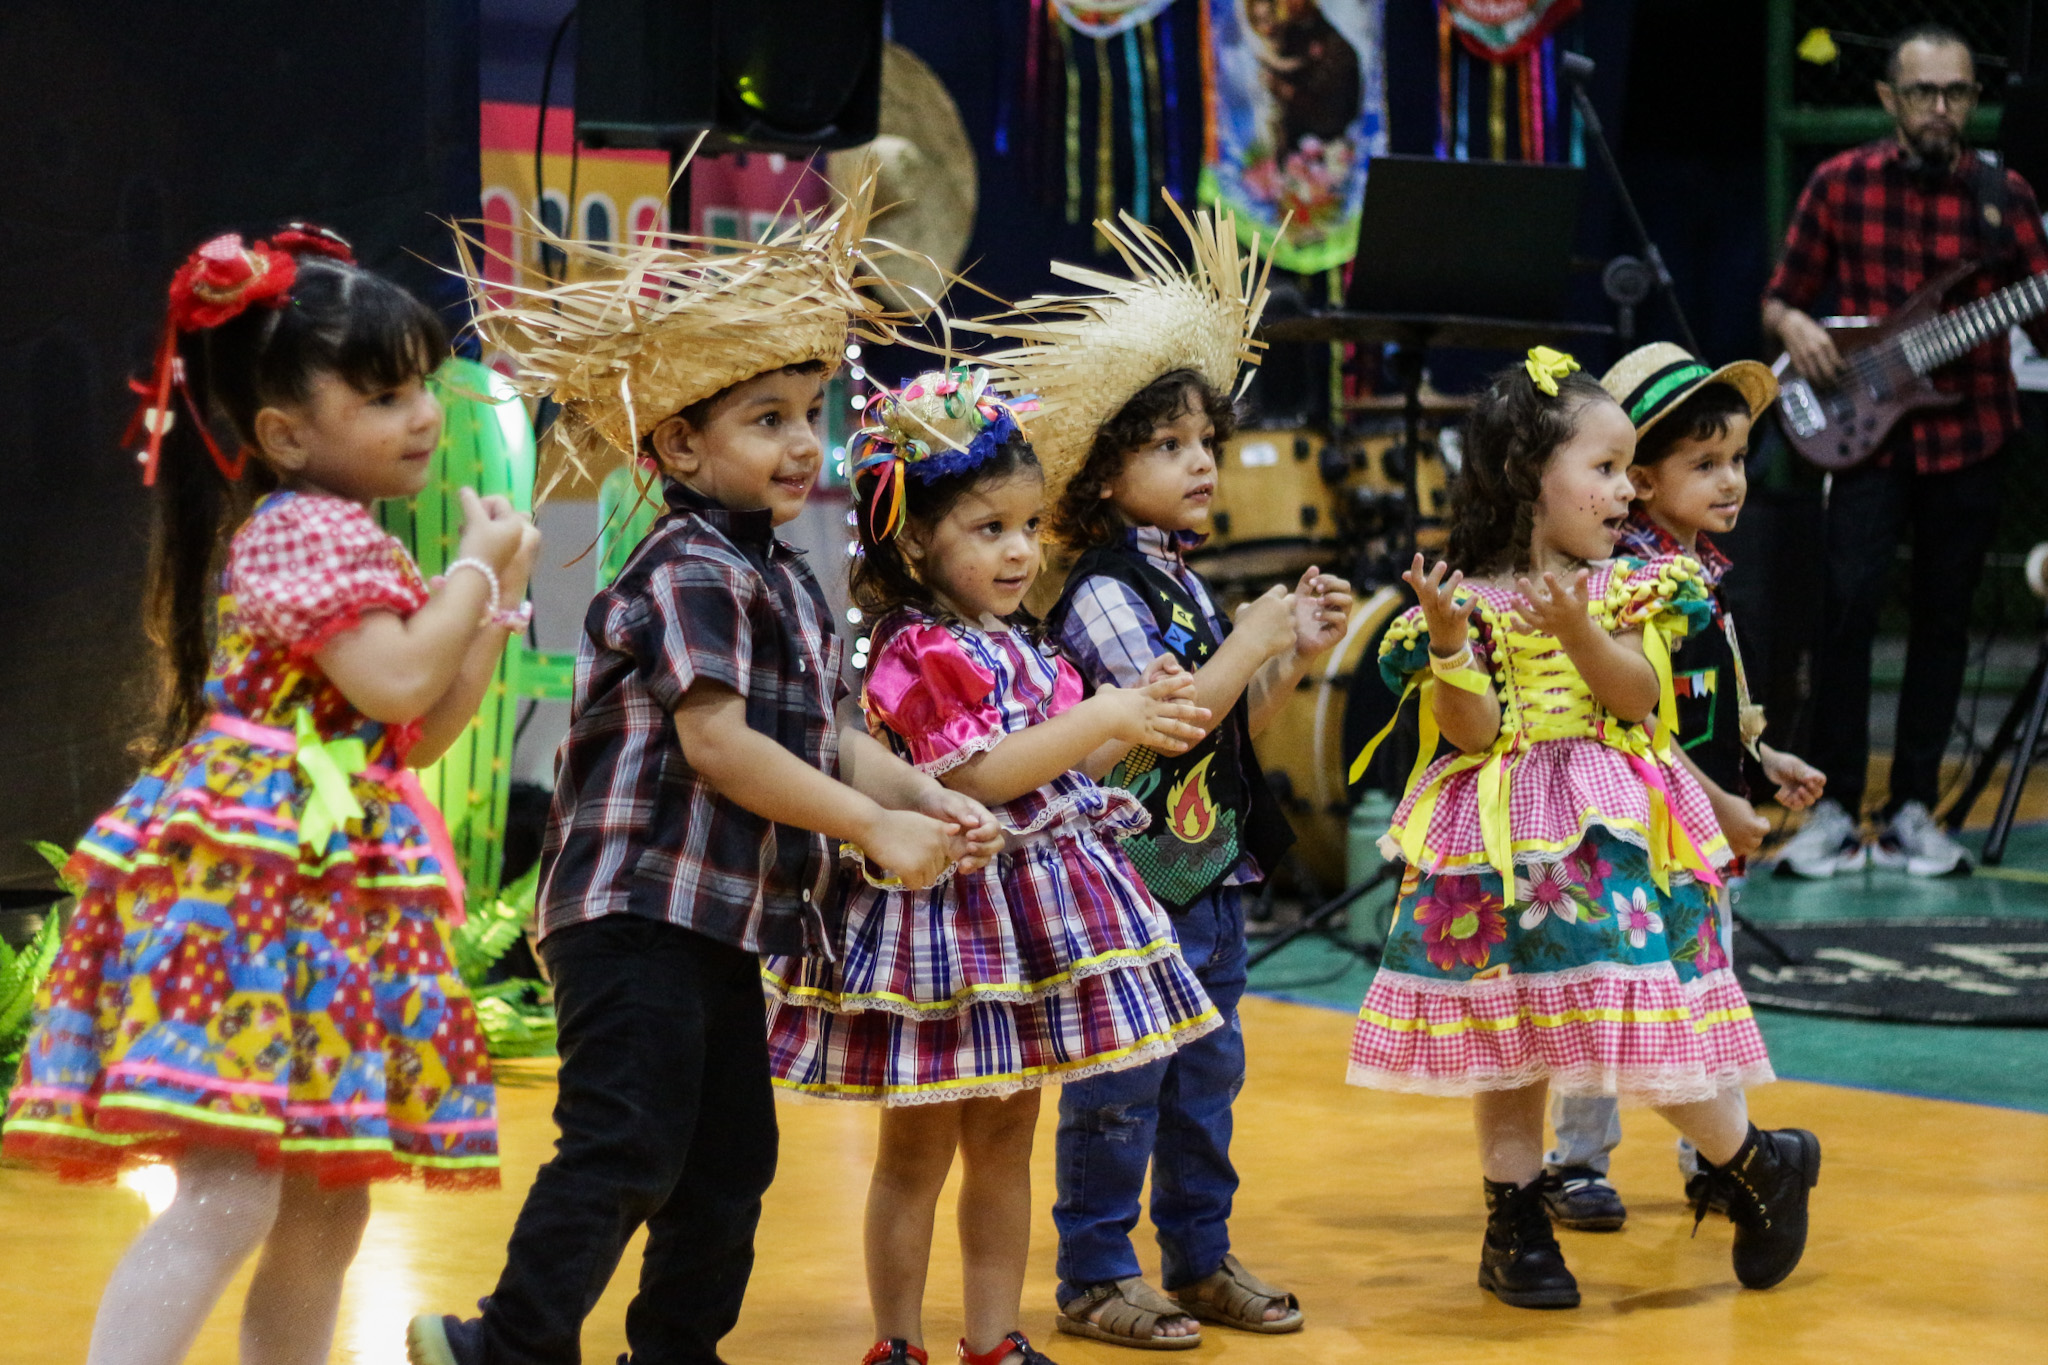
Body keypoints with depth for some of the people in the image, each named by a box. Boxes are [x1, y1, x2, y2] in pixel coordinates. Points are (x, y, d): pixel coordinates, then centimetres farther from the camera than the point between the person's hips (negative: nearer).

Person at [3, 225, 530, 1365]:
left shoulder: (343, 541, 23)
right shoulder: (307, 529, -8)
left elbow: (421, 734, 23)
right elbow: (397, 683, -19)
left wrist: (499, 607, 16)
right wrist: (476, 568, -5)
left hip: (332, 894, 10)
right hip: (261, 873, -10)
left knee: (328, 1210, 10)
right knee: (229, 1193, -20)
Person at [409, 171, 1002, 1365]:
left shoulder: (786, 580, 15)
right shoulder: (691, 573, -14)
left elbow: (825, 738, 15)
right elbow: (717, 743, -23)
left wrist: (927, 798, -3)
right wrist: (876, 828, -21)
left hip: (727, 919, 10)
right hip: (641, 911, -10)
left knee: (731, 1160, 14)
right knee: (627, 1153, -10)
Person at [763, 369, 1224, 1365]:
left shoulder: (1018, 645, 12)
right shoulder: (922, 653, -15)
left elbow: (1059, 759, 17)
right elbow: (978, 775, -25)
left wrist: (1143, 718, 2)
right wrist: (1104, 718, -24)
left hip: (1034, 916, 9)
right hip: (948, 914, -8)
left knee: (1006, 1139, 13)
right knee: (918, 1150, 2)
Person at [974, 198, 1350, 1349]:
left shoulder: (1187, 582, 12)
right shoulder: (1102, 595, -15)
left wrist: (1296, 655, 5)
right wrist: (1256, 640, -18)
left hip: (1211, 876, 9)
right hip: (1133, 880, -9)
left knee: (1207, 1077, 15)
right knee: (1119, 1087, 0)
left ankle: (1201, 1256, 25)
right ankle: (1095, 1277, 9)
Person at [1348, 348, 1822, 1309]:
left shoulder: (1630, 587, 4)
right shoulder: (1471, 598, -3)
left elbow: (1642, 697, -8)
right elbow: (1473, 731, -8)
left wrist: (1580, 628, -22)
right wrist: (1450, 645, -22)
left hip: (1615, 832, 0)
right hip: (1507, 839, 0)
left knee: (1644, 1011, -7)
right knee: (1508, 1030, 6)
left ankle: (1759, 1166, 15)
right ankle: (1515, 1221, 18)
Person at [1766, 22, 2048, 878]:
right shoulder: (1840, 184, 2)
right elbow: (1780, 299, 10)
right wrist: (1793, 326, -12)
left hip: (1967, 438, 2)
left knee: (1942, 622, 6)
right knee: (1848, 605, -14)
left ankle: (1911, 814, 15)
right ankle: (1834, 812, -5)